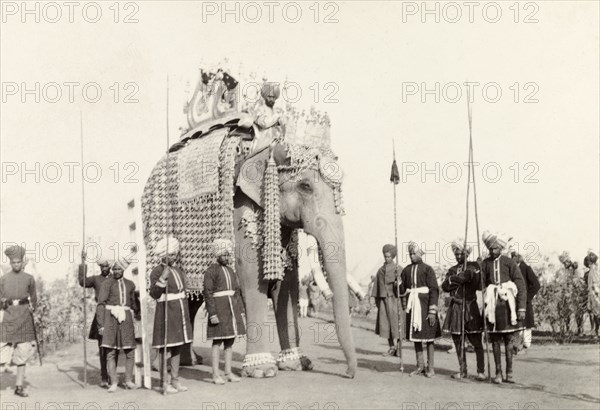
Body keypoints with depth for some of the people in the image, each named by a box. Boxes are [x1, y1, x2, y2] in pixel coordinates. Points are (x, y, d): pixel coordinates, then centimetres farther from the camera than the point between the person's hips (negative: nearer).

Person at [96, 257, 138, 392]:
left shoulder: (130, 284, 13)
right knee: (111, 353, -6)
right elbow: (101, 304, -5)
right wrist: (100, 325, -11)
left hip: (125, 319, 3)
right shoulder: (107, 283, -1)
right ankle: (113, 383, -2)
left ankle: (128, 381, 10)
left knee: (130, 352, -1)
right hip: (110, 318, -3)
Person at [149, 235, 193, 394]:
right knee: (164, 348, -3)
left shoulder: (178, 270, 13)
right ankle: (165, 383, 2)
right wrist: (163, 278, -27)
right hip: (165, 313, -7)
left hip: (181, 312, 7)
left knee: (177, 347, 10)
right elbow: (154, 294, -16)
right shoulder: (157, 271, -9)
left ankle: (175, 380, 18)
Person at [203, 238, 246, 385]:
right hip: (219, 309, -7)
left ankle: (228, 372, 14)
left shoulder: (231, 271, 15)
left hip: (232, 309, 7)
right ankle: (215, 375, -1)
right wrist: (212, 314, -17)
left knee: (230, 341, 8)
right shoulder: (211, 271, -6)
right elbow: (208, 293, -12)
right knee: (217, 341, -5)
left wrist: (241, 311, 13)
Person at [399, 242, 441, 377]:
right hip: (412, 306, 4)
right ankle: (420, 366, 17)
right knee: (415, 336, 7)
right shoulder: (406, 270, 10)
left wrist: (432, 311, -14)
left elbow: (434, 290, -8)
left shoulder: (427, 269, -3)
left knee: (428, 337, 1)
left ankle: (430, 367, 8)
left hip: (425, 305, -4)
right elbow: (402, 289, 16)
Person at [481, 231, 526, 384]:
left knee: (508, 339, 4)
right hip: (493, 305, 1)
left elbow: (521, 286, -1)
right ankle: (498, 373, 10)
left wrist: (522, 308, -7)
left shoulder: (509, 262, 1)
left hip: (508, 304, -1)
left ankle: (509, 373, 11)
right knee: (495, 340, 3)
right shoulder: (485, 264, 7)